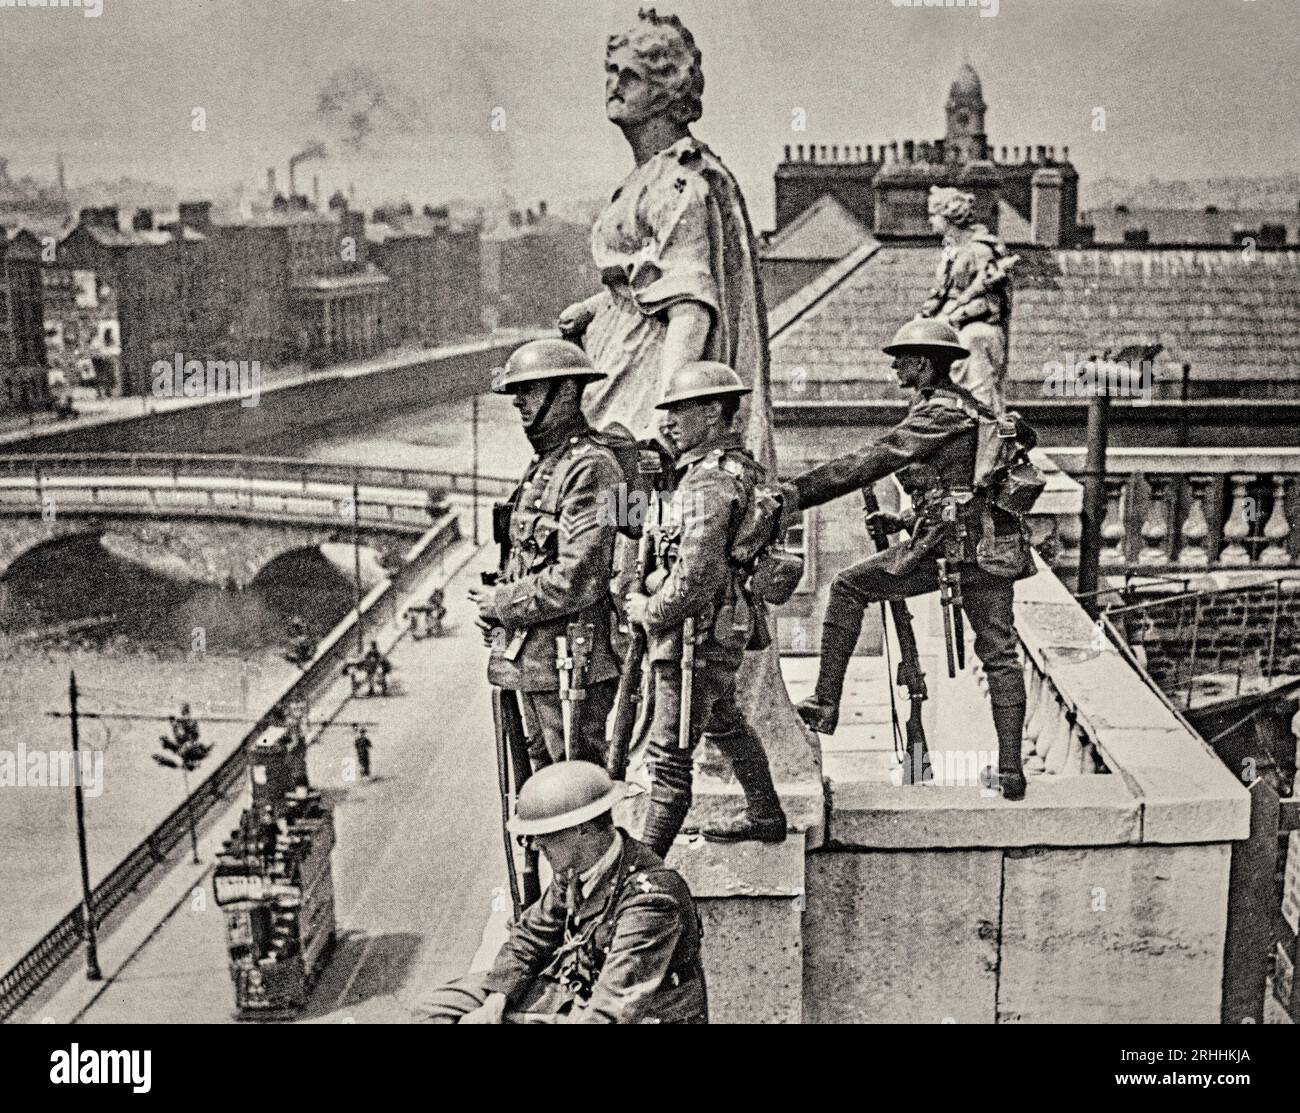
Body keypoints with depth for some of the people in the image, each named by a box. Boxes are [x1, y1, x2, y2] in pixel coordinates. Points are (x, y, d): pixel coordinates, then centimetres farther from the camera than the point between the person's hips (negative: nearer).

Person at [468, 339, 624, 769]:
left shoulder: (590, 468, -17)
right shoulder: (543, 465, 15)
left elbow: (579, 579, -24)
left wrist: (502, 602, -12)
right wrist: (491, 601, 5)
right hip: (531, 659, 10)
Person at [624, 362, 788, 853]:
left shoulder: (708, 482, -22)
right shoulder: (739, 465, 9)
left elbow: (695, 577, -28)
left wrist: (650, 610, -12)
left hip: (696, 629, -11)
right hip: (726, 627, 11)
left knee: (670, 754, -5)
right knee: (722, 721, 29)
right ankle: (765, 816, 45)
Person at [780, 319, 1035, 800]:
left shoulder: (939, 412, -8)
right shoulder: (971, 407, 21)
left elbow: (873, 460, -18)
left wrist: (799, 493, -21)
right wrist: (907, 521, 24)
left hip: (949, 544, -9)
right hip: (995, 546, 9)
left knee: (848, 587, 4)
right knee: (1000, 655, 10)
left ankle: (826, 702, 0)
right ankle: (1011, 770, 10)